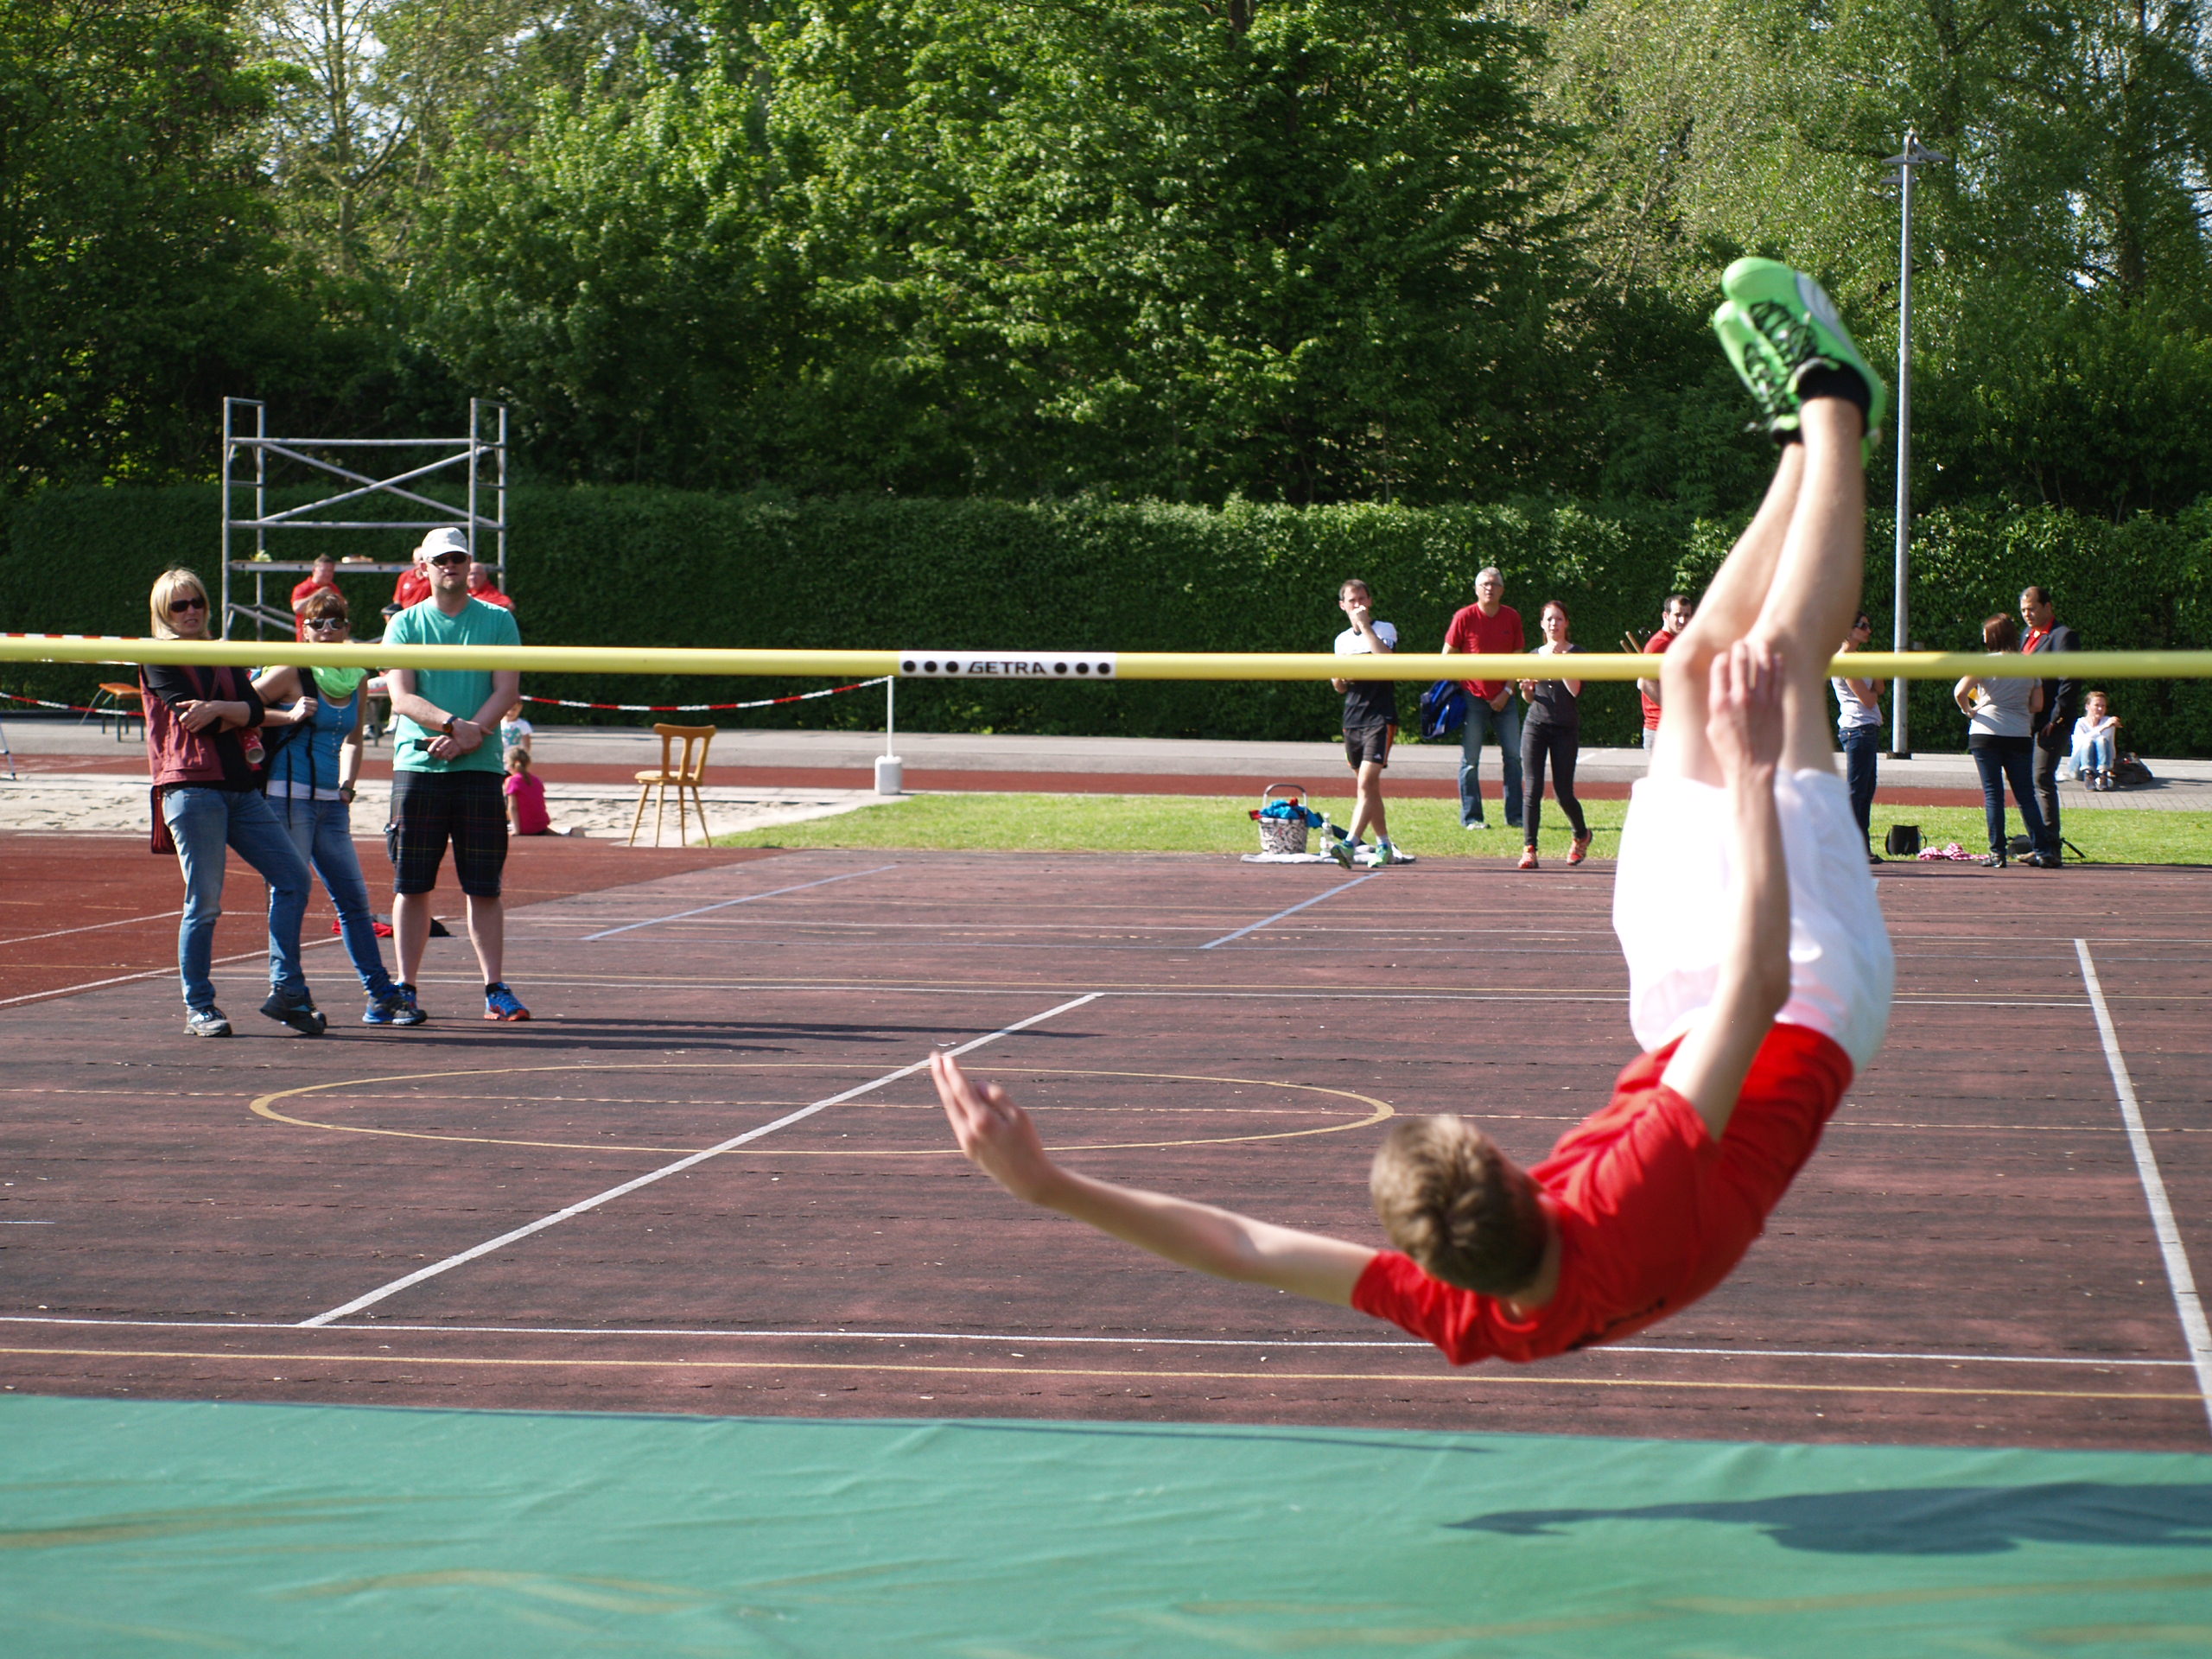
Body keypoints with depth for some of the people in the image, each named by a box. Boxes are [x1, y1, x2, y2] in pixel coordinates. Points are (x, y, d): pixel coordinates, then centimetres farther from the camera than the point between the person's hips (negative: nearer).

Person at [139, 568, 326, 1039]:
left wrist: (217, 710, -12)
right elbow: (189, 713, -10)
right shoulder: (159, 660, 5)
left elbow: (255, 709, 5)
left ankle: (286, 992, 3)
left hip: (238, 786, 7)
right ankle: (198, 1008, 2)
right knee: (204, 902, -7)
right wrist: (235, 716, 2)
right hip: (190, 786, -7)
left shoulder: (223, 659, 22)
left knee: (293, 877, -1)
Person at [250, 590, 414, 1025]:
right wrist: (289, 717, -15)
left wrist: (347, 785, 10)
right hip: (289, 795, -7)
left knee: (354, 899, 7)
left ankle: (382, 996, 10)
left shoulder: (356, 679, 12)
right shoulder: (291, 673, -6)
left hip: (331, 801, 7)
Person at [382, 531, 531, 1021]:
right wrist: (453, 723, -20)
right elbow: (402, 697, -4)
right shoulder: (405, 625, 7)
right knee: (412, 885, 1)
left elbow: (507, 691, -1)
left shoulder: (498, 621, 8)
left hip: (480, 767, 0)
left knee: (485, 886, 1)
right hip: (417, 763, 0)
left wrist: (471, 735, -16)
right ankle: (405, 987, 7)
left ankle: (495, 989, 4)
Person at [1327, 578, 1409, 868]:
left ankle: (1349, 844, -29)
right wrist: (1339, 677, 0)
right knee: (1369, 788, 11)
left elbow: (1385, 658, -23)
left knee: (1367, 782, -17)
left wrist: (1365, 624, -17)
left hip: (1380, 718, -7)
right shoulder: (1342, 640, 16)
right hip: (1352, 720, 7)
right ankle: (1384, 847, 21)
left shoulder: (1385, 630, -1)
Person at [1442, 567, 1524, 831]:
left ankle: (1515, 816, 10)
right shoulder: (1464, 617, -5)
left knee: (1513, 756, 3)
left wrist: (1507, 691, -3)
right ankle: (1471, 817, 5)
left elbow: (1518, 657, 8)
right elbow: (1448, 655, 1)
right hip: (1473, 697, -3)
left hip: (1503, 698, 3)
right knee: (1470, 760, -1)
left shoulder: (1512, 617, 3)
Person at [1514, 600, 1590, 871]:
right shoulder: (1535, 655, 12)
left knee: (1564, 794, 0)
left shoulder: (1576, 654, 0)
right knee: (1532, 789, -8)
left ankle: (1581, 836, 28)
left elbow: (1575, 690, -15)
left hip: (1566, 729, -3)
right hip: (1535, 726, 3)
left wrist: (1560, 659, -18)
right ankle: (1529, 849, -6)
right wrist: (1526, 690, -4)